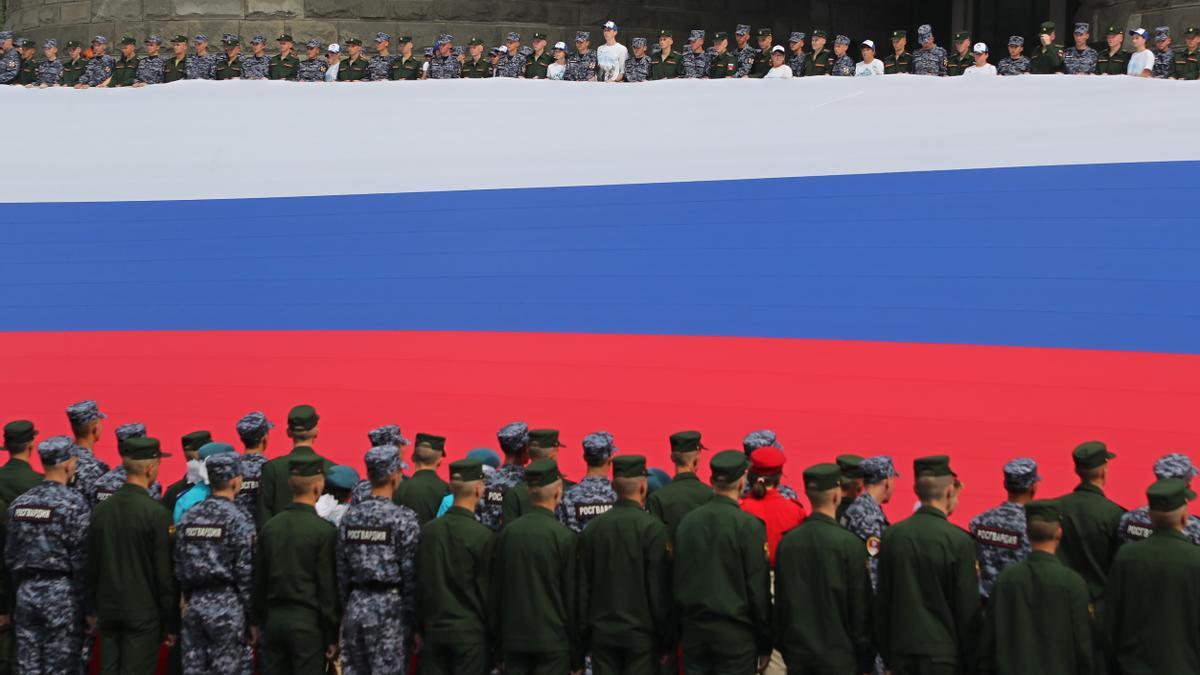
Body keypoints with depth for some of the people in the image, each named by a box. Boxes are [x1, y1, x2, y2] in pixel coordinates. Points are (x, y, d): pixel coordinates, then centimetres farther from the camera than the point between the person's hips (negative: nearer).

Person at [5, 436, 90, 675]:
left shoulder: (19, 503, 7)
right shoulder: (73, 503, -11)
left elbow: (10, 556, 10)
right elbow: (82, 559, -13)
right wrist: (89, 607, -8)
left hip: (26, 591, 6)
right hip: (61, 594, -5)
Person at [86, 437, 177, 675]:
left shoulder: (101, 509, 2)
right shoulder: (156, 513, -15)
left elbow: (91, 565, 9)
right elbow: (165, 573, -12)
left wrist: (92, 610, 20)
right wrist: (171, 624, -4)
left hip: (108, 610, 5)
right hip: (143, 612, -5)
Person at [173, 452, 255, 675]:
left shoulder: (188, 518, 8)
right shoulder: (238, 519, -9)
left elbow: (179, 569, 11)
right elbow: (246, 575, -10)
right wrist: (252, 619, -3)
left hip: (194, 606, 6)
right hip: (228, 609, -6)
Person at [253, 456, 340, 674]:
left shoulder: (269, 527, 4)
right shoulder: (324, 531, -11)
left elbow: (258, 582, 9)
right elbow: (329, 588, -10)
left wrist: (261, 623, 18)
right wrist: (332, 637, -4)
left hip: (273, 618, 5)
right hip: (308, 623, -5)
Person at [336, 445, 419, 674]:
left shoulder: (350, 516, 5)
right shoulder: (404, 519, -9)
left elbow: (342, 572, 9)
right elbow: (411, 577, -9)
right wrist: (413, 624, -1)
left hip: (356, 606, 5)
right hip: (389, 610, -5)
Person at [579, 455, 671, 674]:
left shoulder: (593, 528, 2)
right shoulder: (652, 527, -10)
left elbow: (583, 586, 5)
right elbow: (659, 587, -9)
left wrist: (585, 634, 12)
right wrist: (664, 640, 0)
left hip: (601, 633, 4)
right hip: (640, 635, -4)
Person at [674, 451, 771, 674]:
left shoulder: (688, 521, 3)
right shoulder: (749, 526, -11)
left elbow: (677, 580, 8)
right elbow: (759, 589, -8)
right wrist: (765, 645, -1)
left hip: (694, 630, 4)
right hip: (736, 633, -4)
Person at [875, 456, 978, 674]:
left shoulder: (892, 535, 0)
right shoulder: (959, 541, -12)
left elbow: (882, 600, 6)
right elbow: (968, 607, -8)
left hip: (902, 652, 4)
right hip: (943, 656, -4)